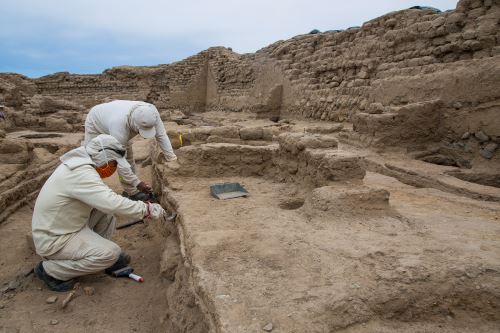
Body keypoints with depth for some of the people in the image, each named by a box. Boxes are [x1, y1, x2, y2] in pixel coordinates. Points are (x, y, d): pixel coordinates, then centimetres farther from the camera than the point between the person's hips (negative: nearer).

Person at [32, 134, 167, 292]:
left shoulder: (81, 164, 0)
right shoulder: (81, 172, -29)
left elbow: (104, 199, 10)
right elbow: (113, 204, -37)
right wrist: (147, 209, -26)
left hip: (67, 225, 9)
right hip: (54, 240, -9)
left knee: (106, 211, 2)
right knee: (111, 253, -17)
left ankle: (98, 251, 13)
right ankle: (50, 270, -2)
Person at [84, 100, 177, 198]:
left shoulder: (151, 112, -36)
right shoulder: (119, 125, -48)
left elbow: (161, 135, -24)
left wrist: (172, 158, -29)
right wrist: (137, 183, -42)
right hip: (96, 125, -5)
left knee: (128, 157, 0)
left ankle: (132, 193, 12)